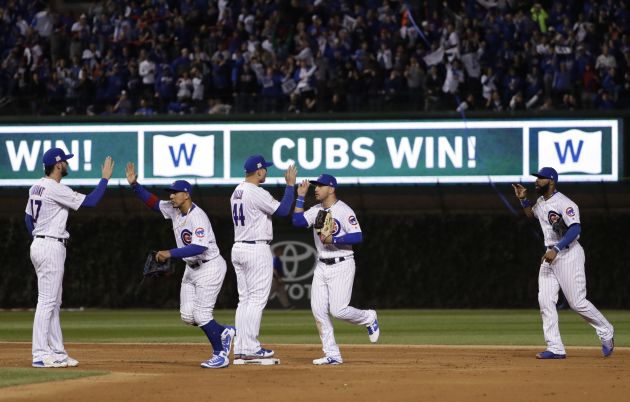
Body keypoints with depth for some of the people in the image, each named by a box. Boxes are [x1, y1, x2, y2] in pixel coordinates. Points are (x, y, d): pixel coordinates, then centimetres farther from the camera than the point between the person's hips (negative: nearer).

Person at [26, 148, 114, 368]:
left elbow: (28, 217, 20)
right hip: (51, 248, -10)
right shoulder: (56, 189, -17)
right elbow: (90, 201, -18)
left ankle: (57, 352, 16)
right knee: (47, 301, -9)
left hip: (38, 244, 10)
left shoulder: (36, 187, 12)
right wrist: (105, 178, -8)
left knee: (53, 302, 13)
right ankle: (40, 354, -10)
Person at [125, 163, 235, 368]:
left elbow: (199, 247, -35)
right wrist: (134, 184, -2)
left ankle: (220, 355, 2)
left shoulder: (197, 217, -25)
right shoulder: (174, 209, 2)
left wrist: (170, 253, -38)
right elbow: (154, 202, 11)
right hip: (192, 268, 9)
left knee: (201, 315, -11)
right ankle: (224, 332, 27)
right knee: (187, 316, 7)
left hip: (210, 267, -9)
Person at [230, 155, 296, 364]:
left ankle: (240, 351, 7)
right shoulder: (257, 193, -15)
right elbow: (283, 210, -14)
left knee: (245, 299, 9)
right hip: (257, 250, -9)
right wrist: (290, 184, -6)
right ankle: (251, 350, -9)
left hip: (238, 249, 9)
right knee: (257, 299, -6)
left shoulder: (237, 192, 13)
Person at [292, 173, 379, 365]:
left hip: (341, 265, -7)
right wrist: (301, 196, -1)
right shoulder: (317, 210, 10)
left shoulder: (344, 211, -12)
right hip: (322, 267, 7)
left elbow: (358, 236, -18)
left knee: (338, 310, -13)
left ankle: (369, 318, 17)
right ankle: (332, 355, 3)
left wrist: (333, 239, -23)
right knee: (318, 310, -1)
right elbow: (298, 221, -2)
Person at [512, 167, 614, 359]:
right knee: (545, 300, -3)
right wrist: (523, 199, 16)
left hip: (568, 254, -9)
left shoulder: (564, 203, -17)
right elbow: (531, 214, 35)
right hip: (550, 256, 9)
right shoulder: (541, 202, 12)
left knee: (577, 302, -7)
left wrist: (556, 249, -32)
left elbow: (576, 228, -26)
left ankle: (606, 332, 16)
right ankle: (555, 349, -4)